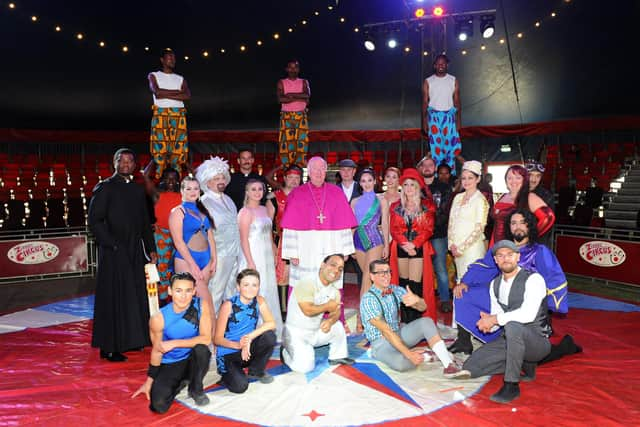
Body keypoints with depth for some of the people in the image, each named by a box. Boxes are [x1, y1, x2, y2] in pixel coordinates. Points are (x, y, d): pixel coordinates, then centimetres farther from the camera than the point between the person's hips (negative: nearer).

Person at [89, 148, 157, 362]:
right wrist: (113, 244, -15)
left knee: (134, 297, 10)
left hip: (134, 252, 7)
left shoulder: (138, 190, 14)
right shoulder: (104, 188, -5)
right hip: (113, 253, -6)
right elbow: (94, 221, -10)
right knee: (113, 298, -2)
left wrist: (150, 248, 11)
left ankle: (129, 340, 22)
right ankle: (108, 348, 6)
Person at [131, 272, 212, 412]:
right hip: (169, 364, 0)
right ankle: (179, 383, 17)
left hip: (192, 359, 0)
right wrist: (149, 381, 2)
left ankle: (196, 389, -3)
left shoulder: (201, 305, -19)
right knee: (158, 405, -18)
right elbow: (157, 351, -5)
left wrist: (175, 343, -24)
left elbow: (206, 339, -21)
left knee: (201, 349, -33)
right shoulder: (158, 319, -20)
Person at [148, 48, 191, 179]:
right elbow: (157, 92, -8)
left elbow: (188, 96, -1)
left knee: (178, 145, -4)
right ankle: (159, 177, -7)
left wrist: (165, 94, -6)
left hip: (178, 115, 2)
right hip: (160, 115, -2)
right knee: (159, 146, -8)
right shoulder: (154, 76, 12)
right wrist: (178, 92, -2)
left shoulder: (180, 79, 18)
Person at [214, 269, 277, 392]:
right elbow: (217, 339, -15)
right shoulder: (229, 305, -17)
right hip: (228, 354, -3)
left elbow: (271, 324, -20)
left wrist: (249, 337, -32)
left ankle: (256, 371, 3)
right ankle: (226, 372, 11)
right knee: (240, 386, -25)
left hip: (247, 350, 4)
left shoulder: (259, 301, -6)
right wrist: (238, 345, -33)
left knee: (269, 337, -24)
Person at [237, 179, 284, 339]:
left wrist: (274, 254, 13)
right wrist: (250, 262, -19)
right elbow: (244, 239, -15)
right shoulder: (246, 211, -10)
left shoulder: (264, 209, 12)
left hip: (267, 257, 8)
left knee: (269, 291, 13)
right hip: (254, 256, -8)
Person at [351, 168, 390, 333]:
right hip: (359, 241, 4)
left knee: (367, 278, -11)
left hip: (375, 241, -3)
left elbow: (385, 223, 4)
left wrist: (386, 245, 0)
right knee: (370, 278, 9)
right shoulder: (355, 202, 12)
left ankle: (361, 318, -11)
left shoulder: (381, 200, 4)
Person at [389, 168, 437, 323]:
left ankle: (415, 320, -2)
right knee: (403, 283, 6)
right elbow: (394, 229, 4)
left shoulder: (427, 206, 4)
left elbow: (428, 229, -3)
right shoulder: (395, 207, 11)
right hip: (401, 249, 3)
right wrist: (405, 244, -13)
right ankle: (405, 320, 13)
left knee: (415, 284, -7)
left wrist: (414, 244, -15)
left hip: (419, 249, -2)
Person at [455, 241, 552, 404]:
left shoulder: (533, 279, -14)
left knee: (512, 326, -39)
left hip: (537, 341, -7)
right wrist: (488, 322, -13)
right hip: (510, 340, 7)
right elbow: (495, 316, 10)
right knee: (469, 368, -6)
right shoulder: (495, 284, 8)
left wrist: (495, 319, -22)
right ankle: (523, 362, 12)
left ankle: (512, 385, -24)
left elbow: (528, 314, -28)